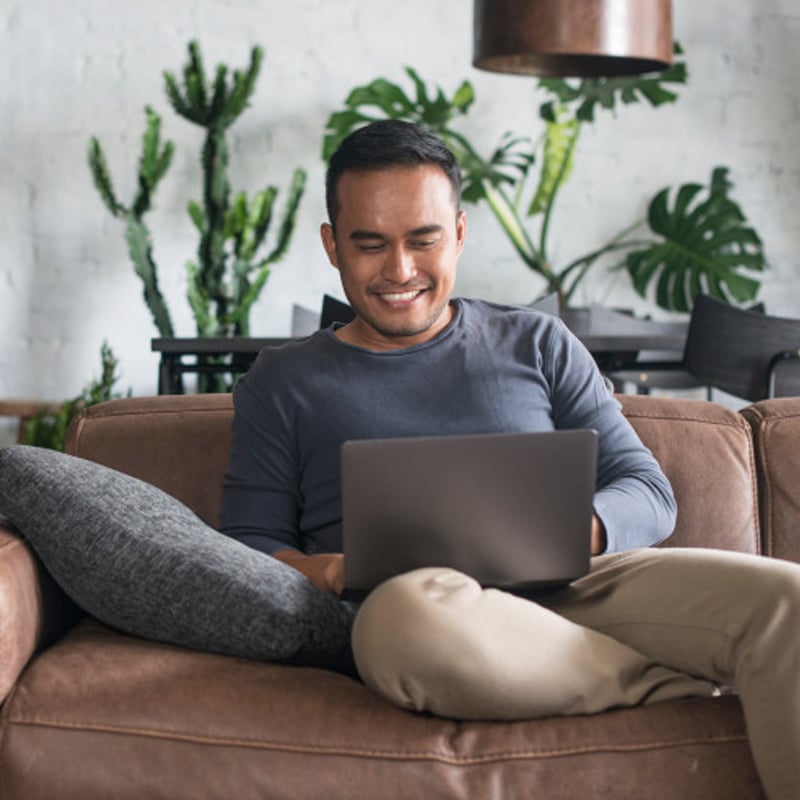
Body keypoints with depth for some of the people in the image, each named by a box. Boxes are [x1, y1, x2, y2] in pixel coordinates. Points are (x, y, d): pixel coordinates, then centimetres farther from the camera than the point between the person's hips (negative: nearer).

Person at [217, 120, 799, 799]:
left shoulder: (537, 344, 21)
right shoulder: (282, 382, 19)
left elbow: (647, 491, 15)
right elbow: (245, 544, 12)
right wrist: (326, 572, -12)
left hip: (566, 587, 1)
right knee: (410, 613, -40)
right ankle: (692, 680, -19)